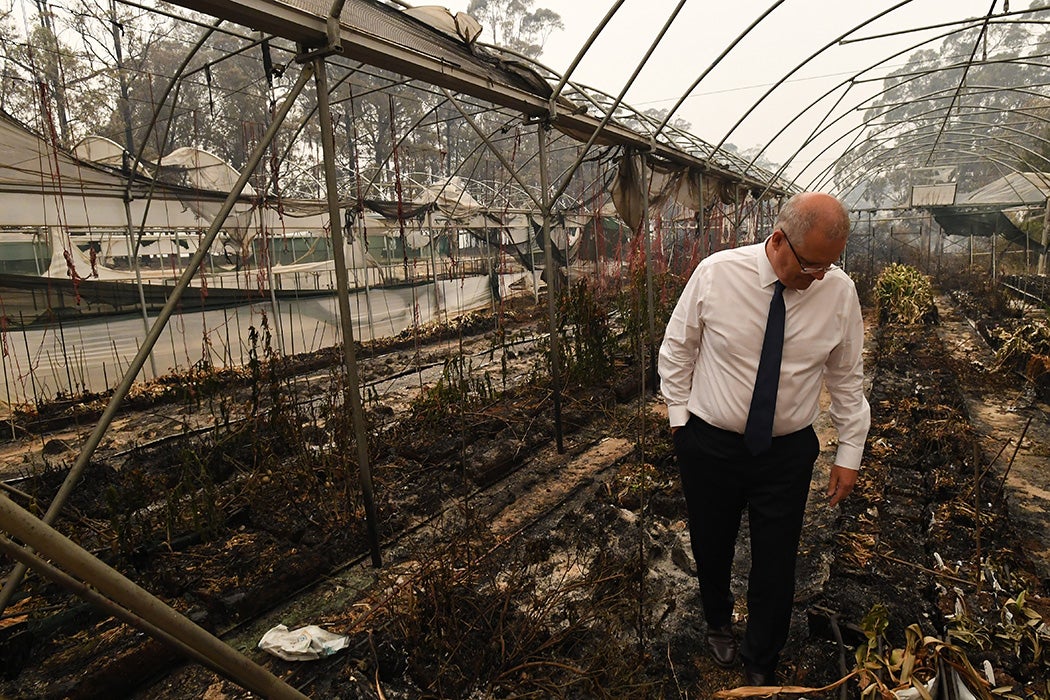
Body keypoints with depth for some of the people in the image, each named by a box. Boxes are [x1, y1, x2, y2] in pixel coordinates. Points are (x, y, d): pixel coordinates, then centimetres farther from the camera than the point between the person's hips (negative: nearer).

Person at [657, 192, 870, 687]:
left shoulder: (839, 291, -8)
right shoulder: (716, 273, -15)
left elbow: (847, 377, 4)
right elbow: (677, 348, -2)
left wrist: (849, 453, 7)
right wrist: (679, 417, 2)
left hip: (788, 452, 1)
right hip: (709, 445, 0)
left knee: (776, 563, 10)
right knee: (711, 549, 18)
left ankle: (761, 670, 38)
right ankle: (718, 624, 52)